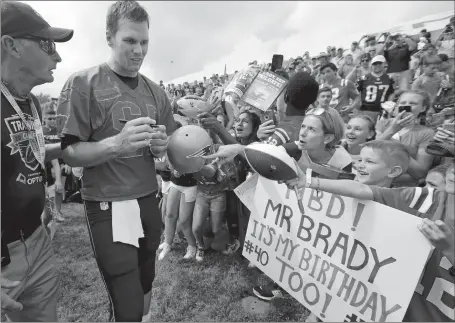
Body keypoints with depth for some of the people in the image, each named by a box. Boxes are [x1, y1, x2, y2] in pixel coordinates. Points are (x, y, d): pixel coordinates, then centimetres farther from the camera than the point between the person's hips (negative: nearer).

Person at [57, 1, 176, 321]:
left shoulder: (155, 91, 8)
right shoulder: (82, 84, -9)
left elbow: (171, 143, 15)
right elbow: (68, 153, -10)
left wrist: (161, 145, -8)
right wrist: (116, 143, -27)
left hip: (149, 200, 5)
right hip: (108, 206, -5)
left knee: (145, 285, 21)